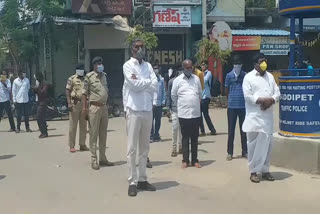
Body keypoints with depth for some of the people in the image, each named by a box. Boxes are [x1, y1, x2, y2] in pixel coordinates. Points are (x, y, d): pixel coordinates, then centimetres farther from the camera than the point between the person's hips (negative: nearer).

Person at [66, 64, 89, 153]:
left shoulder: (85, 79, 16)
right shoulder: (72, 79, 1)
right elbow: (67, 91, -4)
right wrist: (69, 103, -14)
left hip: (84, 104, 5)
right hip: (75, 103, -5)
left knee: (83, 125, 7)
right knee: (73, 125, -2)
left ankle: (82, 144, 15)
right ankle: (71, 146, 3)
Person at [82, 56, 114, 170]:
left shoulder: (104, 76, 13)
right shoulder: (89, 76, -5)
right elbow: (84, 93, -8)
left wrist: (106, 105, 15)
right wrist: (84, 107, -15)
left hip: (104, 107, 6)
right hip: (94, 107, -6)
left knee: (103, 134, 11)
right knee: (93, 134, -2)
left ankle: (103, 158, 20)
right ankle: (94, 160, 3)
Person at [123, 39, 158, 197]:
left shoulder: (148, 66, 12)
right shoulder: (128, 65, -2)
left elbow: (156, 87, 1)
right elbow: (135, 85, -16)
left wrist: (140, 82, -9)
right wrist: (148, 81, -2)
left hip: (148, 110, 6)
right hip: (134, 110, -5)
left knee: (144, 147, 10)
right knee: (132, 148, -2)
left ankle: (142, 179, 19)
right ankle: (132, 182, 3)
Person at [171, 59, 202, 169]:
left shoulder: (196, 79, 7)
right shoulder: (177, 80, 0)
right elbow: (173, 96, 7)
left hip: (196, 113, 2)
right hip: (183, 114, -2)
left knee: (195, 138, 8)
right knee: (185, 138, 4)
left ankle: (195, 160, 14)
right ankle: (185, 160, 11)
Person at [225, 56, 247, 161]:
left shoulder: (245, 75, 1)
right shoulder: (229, 75, 2)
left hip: (243, 106, 0)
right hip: (232, 106, 0)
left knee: (243, 130, 9)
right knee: (231, 130, 5)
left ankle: (245, 152, 18)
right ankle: (230, 152, 13)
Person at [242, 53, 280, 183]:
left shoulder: (270, 76, 14)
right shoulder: (248, 77, -2)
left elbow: (277, 92, 10)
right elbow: (247, 96, -11)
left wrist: (270, 100, -10)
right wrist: (263, 100, -18)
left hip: (268, 116, 5)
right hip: (254, 116, -5)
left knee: (267, 144, 8)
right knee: (254, 144, -2)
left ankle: (265, 170, 20)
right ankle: (253, 172, 7)